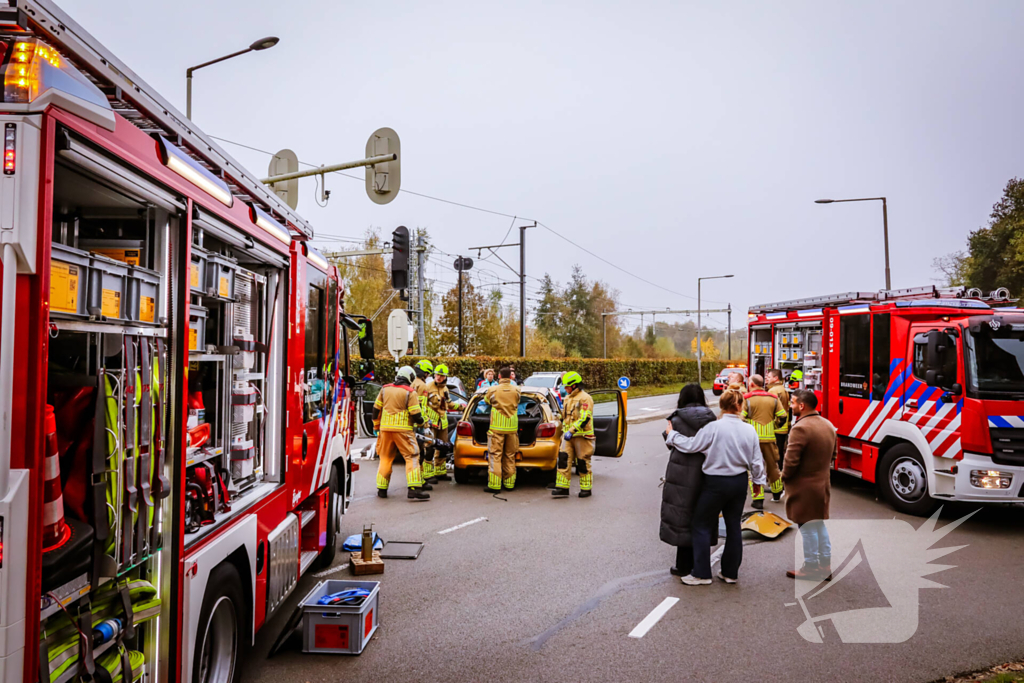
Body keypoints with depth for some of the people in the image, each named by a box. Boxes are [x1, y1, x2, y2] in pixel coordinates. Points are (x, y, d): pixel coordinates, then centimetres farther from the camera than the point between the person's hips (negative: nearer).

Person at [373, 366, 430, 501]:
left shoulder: (385, 389, 10)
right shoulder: (410, 392, -6)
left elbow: (376, 409, 14)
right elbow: (415, 414, -9)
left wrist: (376, 425, 27)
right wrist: (421, 422, 12)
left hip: (385, 429, 5)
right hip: (403, 429, -5)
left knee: (385, 458, 16)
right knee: (412, 457, -2)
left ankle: (381, 489, 20)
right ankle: (413, 490, -11)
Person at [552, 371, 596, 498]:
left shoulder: (585, 398, -11)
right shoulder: (568, 398, 17)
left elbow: (584, 418, -20)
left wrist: (571, 431, -25)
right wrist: (564, 431, 22)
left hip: (582, 436, -7)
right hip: (568, 435, 7)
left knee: (583, 463, 0)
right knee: (563, 460, -3)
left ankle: (586, 489, 13)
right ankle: (562, 488, -1)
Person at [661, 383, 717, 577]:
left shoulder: (678, 419, -12)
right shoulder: (710, 419, -2)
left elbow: (672, 444, -4)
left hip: (683, 474, -4)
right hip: (705, 472, 4)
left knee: (683, 517, 6)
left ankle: (684, 565, 13)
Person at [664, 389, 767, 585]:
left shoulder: (714, 428, -18)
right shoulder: (749, 430, -3)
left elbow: (691, 445, -13)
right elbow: (756, 461, 4)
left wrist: (671, 435, 1)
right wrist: (759, 480, 19)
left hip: (716, 483, -5)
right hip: (740, 482, 5)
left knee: (702, 526, 6)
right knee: (733, 526, 15)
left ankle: (701, 573, 8)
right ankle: (730, 572, 24)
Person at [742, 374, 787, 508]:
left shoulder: (747, 399, -7)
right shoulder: (773, 398, 5)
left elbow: (741, 418, -11)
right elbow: (783, 416, 4)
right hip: (769, 438, 4)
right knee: (772, 465, 20)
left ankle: (758, 499, -2)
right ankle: (777, 493, 37)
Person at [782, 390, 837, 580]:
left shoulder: (801, 428, -23)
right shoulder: (828, 425, 6)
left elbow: (791, 460, -24)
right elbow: (833, 452, 16)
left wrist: (784, 475, -6)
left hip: (804, 487, -8)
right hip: (823, 484, 9)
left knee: (807, 528, 3)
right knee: (820, 525, 18)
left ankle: (811, 567, 13)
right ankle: (825, 566, 25)